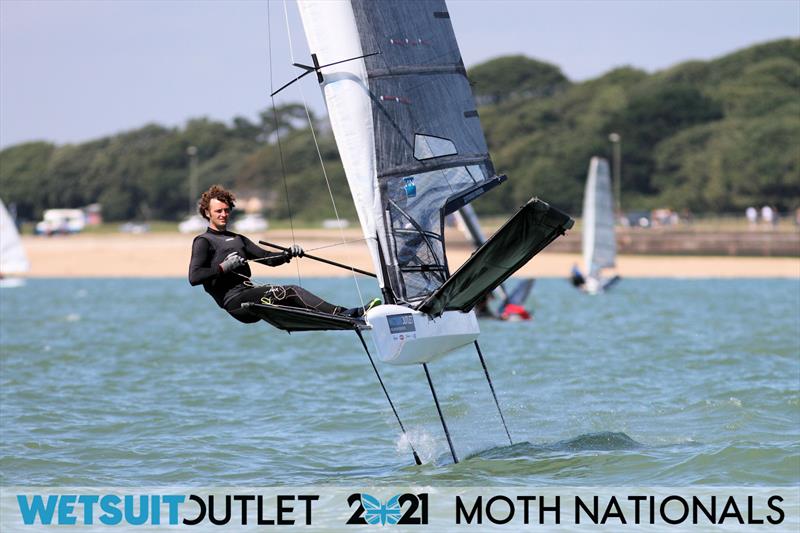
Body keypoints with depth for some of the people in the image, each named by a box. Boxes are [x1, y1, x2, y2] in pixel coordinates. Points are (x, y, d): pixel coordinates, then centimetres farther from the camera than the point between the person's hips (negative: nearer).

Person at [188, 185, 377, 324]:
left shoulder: (237, 239, 28)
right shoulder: (203, 241, 5)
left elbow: (268, 258, 21)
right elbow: (194, 277, -9)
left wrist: (289, 254, 3)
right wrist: (223, 267, -15)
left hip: (249, 293, 7)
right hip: (234, 299, -7)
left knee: (294, 291, -16)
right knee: (280, 292, -26)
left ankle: (347, 314, -32)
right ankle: (341, 314, -37)